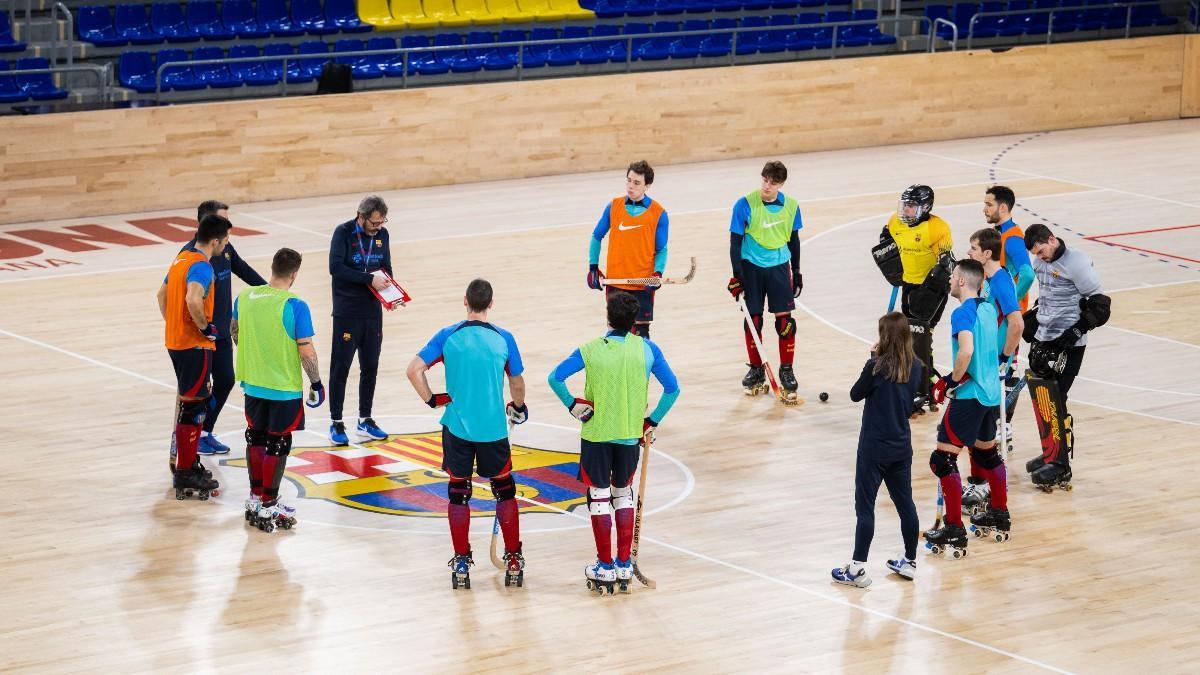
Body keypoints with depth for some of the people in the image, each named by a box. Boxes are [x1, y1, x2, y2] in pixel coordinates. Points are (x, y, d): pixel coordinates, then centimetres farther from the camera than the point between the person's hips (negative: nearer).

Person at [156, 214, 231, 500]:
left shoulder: (182, 258, 12)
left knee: (192, 403, 20)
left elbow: (162, 294, 21)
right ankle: (185, 473, 0)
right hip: (195, 346, -9)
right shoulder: (202, 266, -18)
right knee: (193, 408, -3)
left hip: (176, 341, 9)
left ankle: (189, 462, 28)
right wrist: (205, 327, -20)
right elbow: (193, 299, -34)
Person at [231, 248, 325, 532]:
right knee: (278, 444, 5)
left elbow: (235, 331, 15)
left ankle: (255, 499, 28)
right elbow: (307, 352, -19)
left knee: (256, 438, 19)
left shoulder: (245, 297, -3)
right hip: (285, 388, -5)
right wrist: (317, 383, -4)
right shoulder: (295, 306, -20)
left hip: (253, 383, 5)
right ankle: (268, 507, 9)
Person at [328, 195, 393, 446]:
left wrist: (387, 282, -8)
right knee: (340, 367, 0)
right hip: (347, 312, -5)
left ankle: (365, 420, 21)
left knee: (370, 367, 10)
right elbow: (336, 267, -22)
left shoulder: (382, 234, 6)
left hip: (373, 311, 5)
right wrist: (370, 279, -23)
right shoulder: (343, 233, -11)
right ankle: (336, 423, 8)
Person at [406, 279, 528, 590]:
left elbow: (414, 370, -11)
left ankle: (461, 563, 13)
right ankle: (514, 561, 16)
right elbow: (517, 383, 7)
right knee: (504, 490, 15)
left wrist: (432, 400, 3)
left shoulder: (448, 336, -4)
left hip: (457, 428, 0)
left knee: (458, 492, 11)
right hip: (493, 430, 0)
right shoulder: (503, 339, -3)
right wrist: (518, 408, 26)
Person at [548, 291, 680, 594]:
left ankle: (605, 567, 10)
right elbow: (672, 389, -2)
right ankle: (624, 565, 18)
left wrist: (572, 405, -4)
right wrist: (653, 420, 8)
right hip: (630, 434, 2)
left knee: (599, 497, 8)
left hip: (596, 434, -2)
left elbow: (555, 377, -15)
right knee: (623, 494, 19)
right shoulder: (647, 349, -4)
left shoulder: (592, 350, -8)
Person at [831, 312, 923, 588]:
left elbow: (855, 394, -4)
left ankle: (858, 569, -1)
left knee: (865, 505, -1)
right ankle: (910, 561, 25)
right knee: (905, 502, 16)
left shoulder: (876, 367, -18)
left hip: (874, 446, -6)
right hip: (902, 446, 6)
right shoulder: (914, 367, -1)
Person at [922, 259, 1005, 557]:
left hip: (970, 396, -9)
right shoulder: (988, 308, 9)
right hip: (991, 393, 9)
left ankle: (954, 530, -6)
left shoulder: (963, 312, -16)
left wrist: (952, 381, -16)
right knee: (987, 452, 27)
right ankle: (1000, 513, 40)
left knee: (943, 459, -5)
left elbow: (966, 351, -31)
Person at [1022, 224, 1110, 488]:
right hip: (1044, 339, 8)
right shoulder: (1041, 262, 8)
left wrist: (1077, 330, -19)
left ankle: (1060, 465, -4)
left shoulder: (1077, 263, -16)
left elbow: (1099, 302, -14)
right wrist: (1031, 321, 16)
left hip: (1068, 345, -8)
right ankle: (1049, 453, 25)